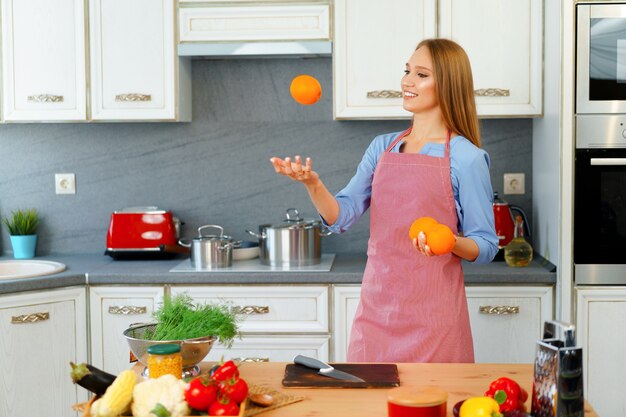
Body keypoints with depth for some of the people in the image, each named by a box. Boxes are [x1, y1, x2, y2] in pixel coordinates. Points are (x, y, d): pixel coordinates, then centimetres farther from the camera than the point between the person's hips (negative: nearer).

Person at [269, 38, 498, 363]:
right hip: (376, 306, 4)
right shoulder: (382, 147, 9)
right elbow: (340, 217, 1)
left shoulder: (465, 158, -5)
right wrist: (312, 183, -16)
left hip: (432, 312, -4)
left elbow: (485, 247, -2)